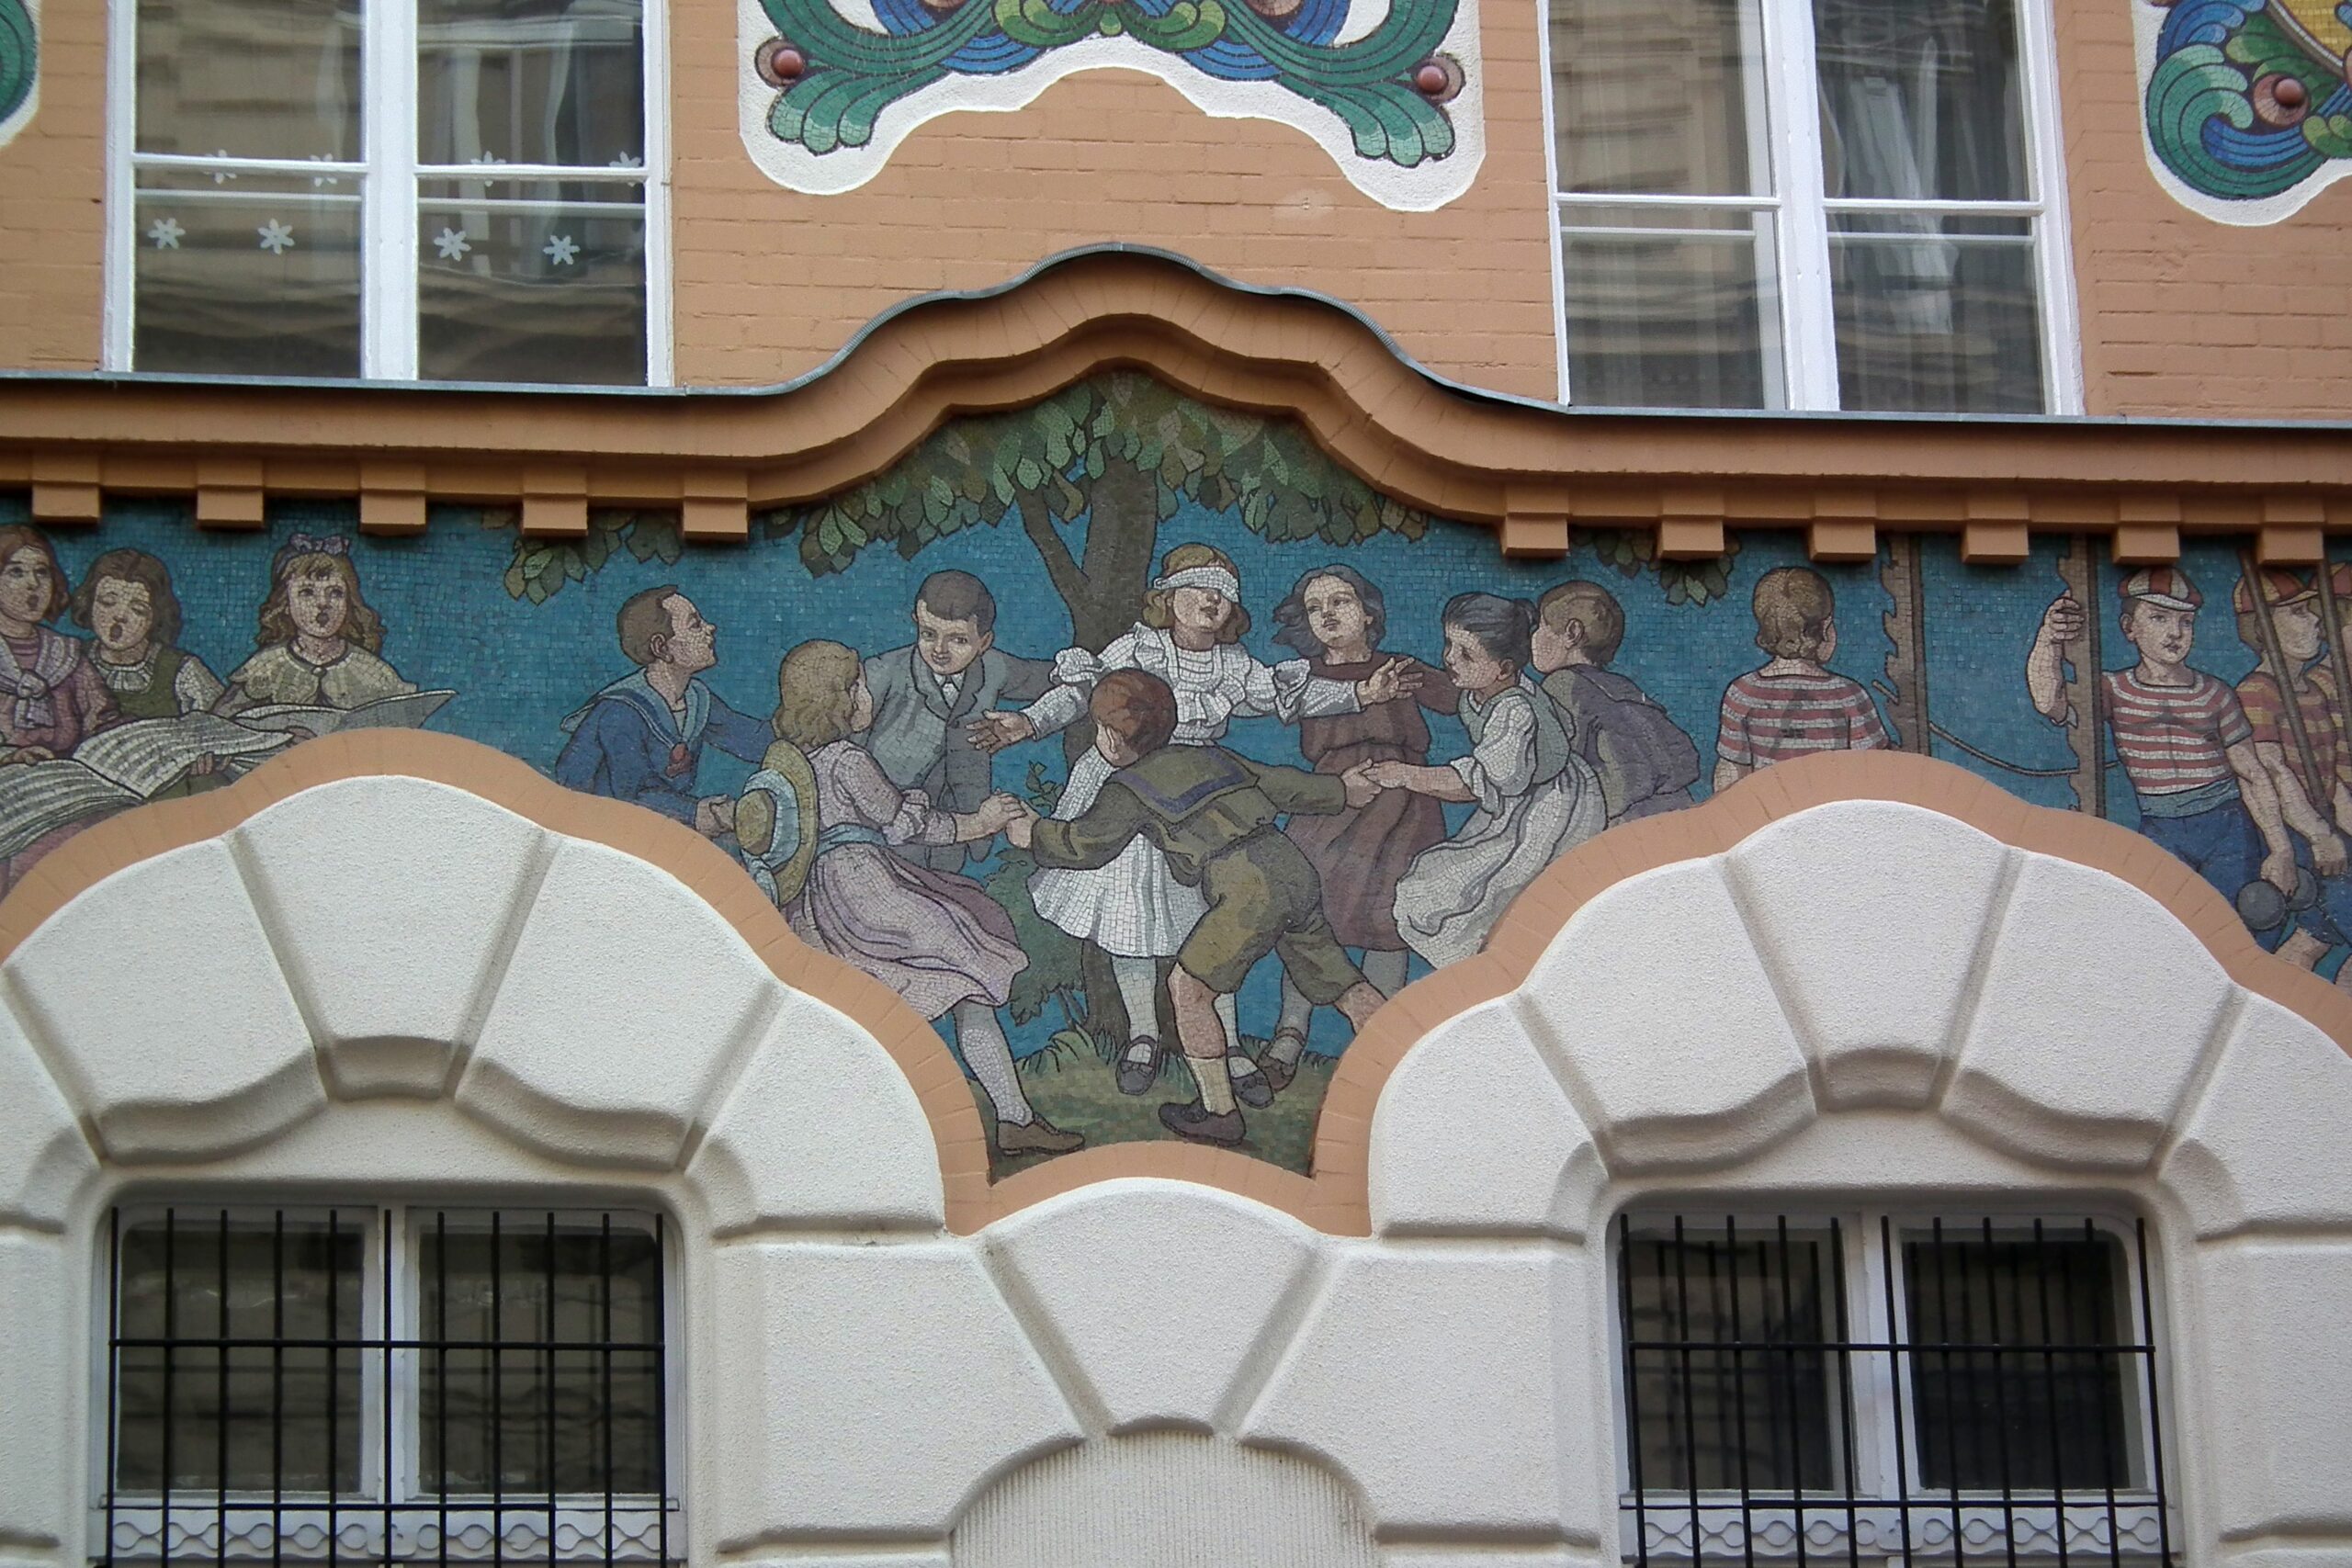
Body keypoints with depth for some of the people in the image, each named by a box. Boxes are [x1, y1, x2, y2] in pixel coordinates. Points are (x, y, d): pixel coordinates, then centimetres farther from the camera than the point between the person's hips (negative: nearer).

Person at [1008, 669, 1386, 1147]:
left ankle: (1219, 1112, 7)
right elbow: (1282, 784, 31)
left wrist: (1034, 834, 30)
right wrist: (1340, 790, 47)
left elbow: (1086, 843, 11)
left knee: (1187, 987, 5)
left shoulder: (1129, 788, 7)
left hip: (1248, 888, -7)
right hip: (1296, 869, 7)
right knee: (1337, 981, 15)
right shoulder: (1210, 757, 24)